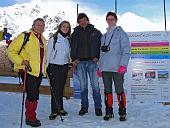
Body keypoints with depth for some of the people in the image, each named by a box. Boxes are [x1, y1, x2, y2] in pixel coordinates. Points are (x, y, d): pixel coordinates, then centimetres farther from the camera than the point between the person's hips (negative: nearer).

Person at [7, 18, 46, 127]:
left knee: (35, 95, 14)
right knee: (32, 95, -9)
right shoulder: (25, 36, -7)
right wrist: (21, 61, -18)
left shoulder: (43, 40, 15)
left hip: (39, 72, 7)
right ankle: (30, 118, 7)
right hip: (28, 71, -7)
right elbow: (11, 51, -7)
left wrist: (44, 68, 17)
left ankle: (31, 116, 28)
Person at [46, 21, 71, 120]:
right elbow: (48, 53, -4)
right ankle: (54, 111, -1)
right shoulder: (53, 39, -2)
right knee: (55, 89, -6)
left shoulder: (68, 40, 13)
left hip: (64, 66, 4)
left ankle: (60, 108, 17)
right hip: (54, 66, -4)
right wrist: (47, 66, -8)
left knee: (61, 88, 8)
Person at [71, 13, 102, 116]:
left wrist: (97, 57, -4)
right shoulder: (75, 33, 13)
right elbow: (73, 47, 15)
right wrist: (74, 58, 2)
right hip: (80, 62, 2)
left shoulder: (95, 32, 7)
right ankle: (84, 107, 16)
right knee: (83, 86, 7)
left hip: (92, 62, -2)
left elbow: (102, 45, 7)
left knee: (95, 85, -4)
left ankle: (98, 107, 5)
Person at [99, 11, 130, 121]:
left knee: (119, 90, -4)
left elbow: (126, 50, -7)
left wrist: (123, 65, -17)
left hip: (117, 67, -6)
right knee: (107, 90, 9)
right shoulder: (104, 36, 18)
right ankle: (109, 111, 19)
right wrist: (100, 66, 15)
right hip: (105, 67, 6)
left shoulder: (121, 33, 0)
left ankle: (122, 112, 8)